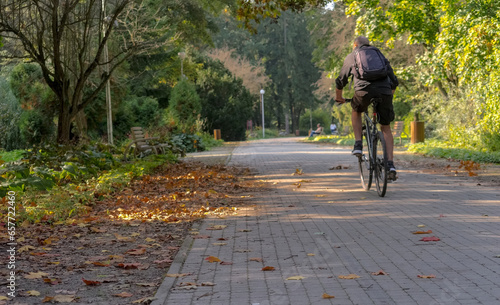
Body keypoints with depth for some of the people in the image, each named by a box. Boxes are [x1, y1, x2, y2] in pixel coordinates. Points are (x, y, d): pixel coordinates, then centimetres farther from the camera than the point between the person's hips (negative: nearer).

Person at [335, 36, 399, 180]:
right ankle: (390, 164, 2)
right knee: (386, 128, 15)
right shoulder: (380, 56, 30)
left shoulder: (351, 57, 25)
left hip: (364, 90, -2)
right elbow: (394, 81, 30)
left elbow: (340, 81, 29)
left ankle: (358, 144, 16)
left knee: (356, 112, 32)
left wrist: (338, 97, 46)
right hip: (384, 91, 2)